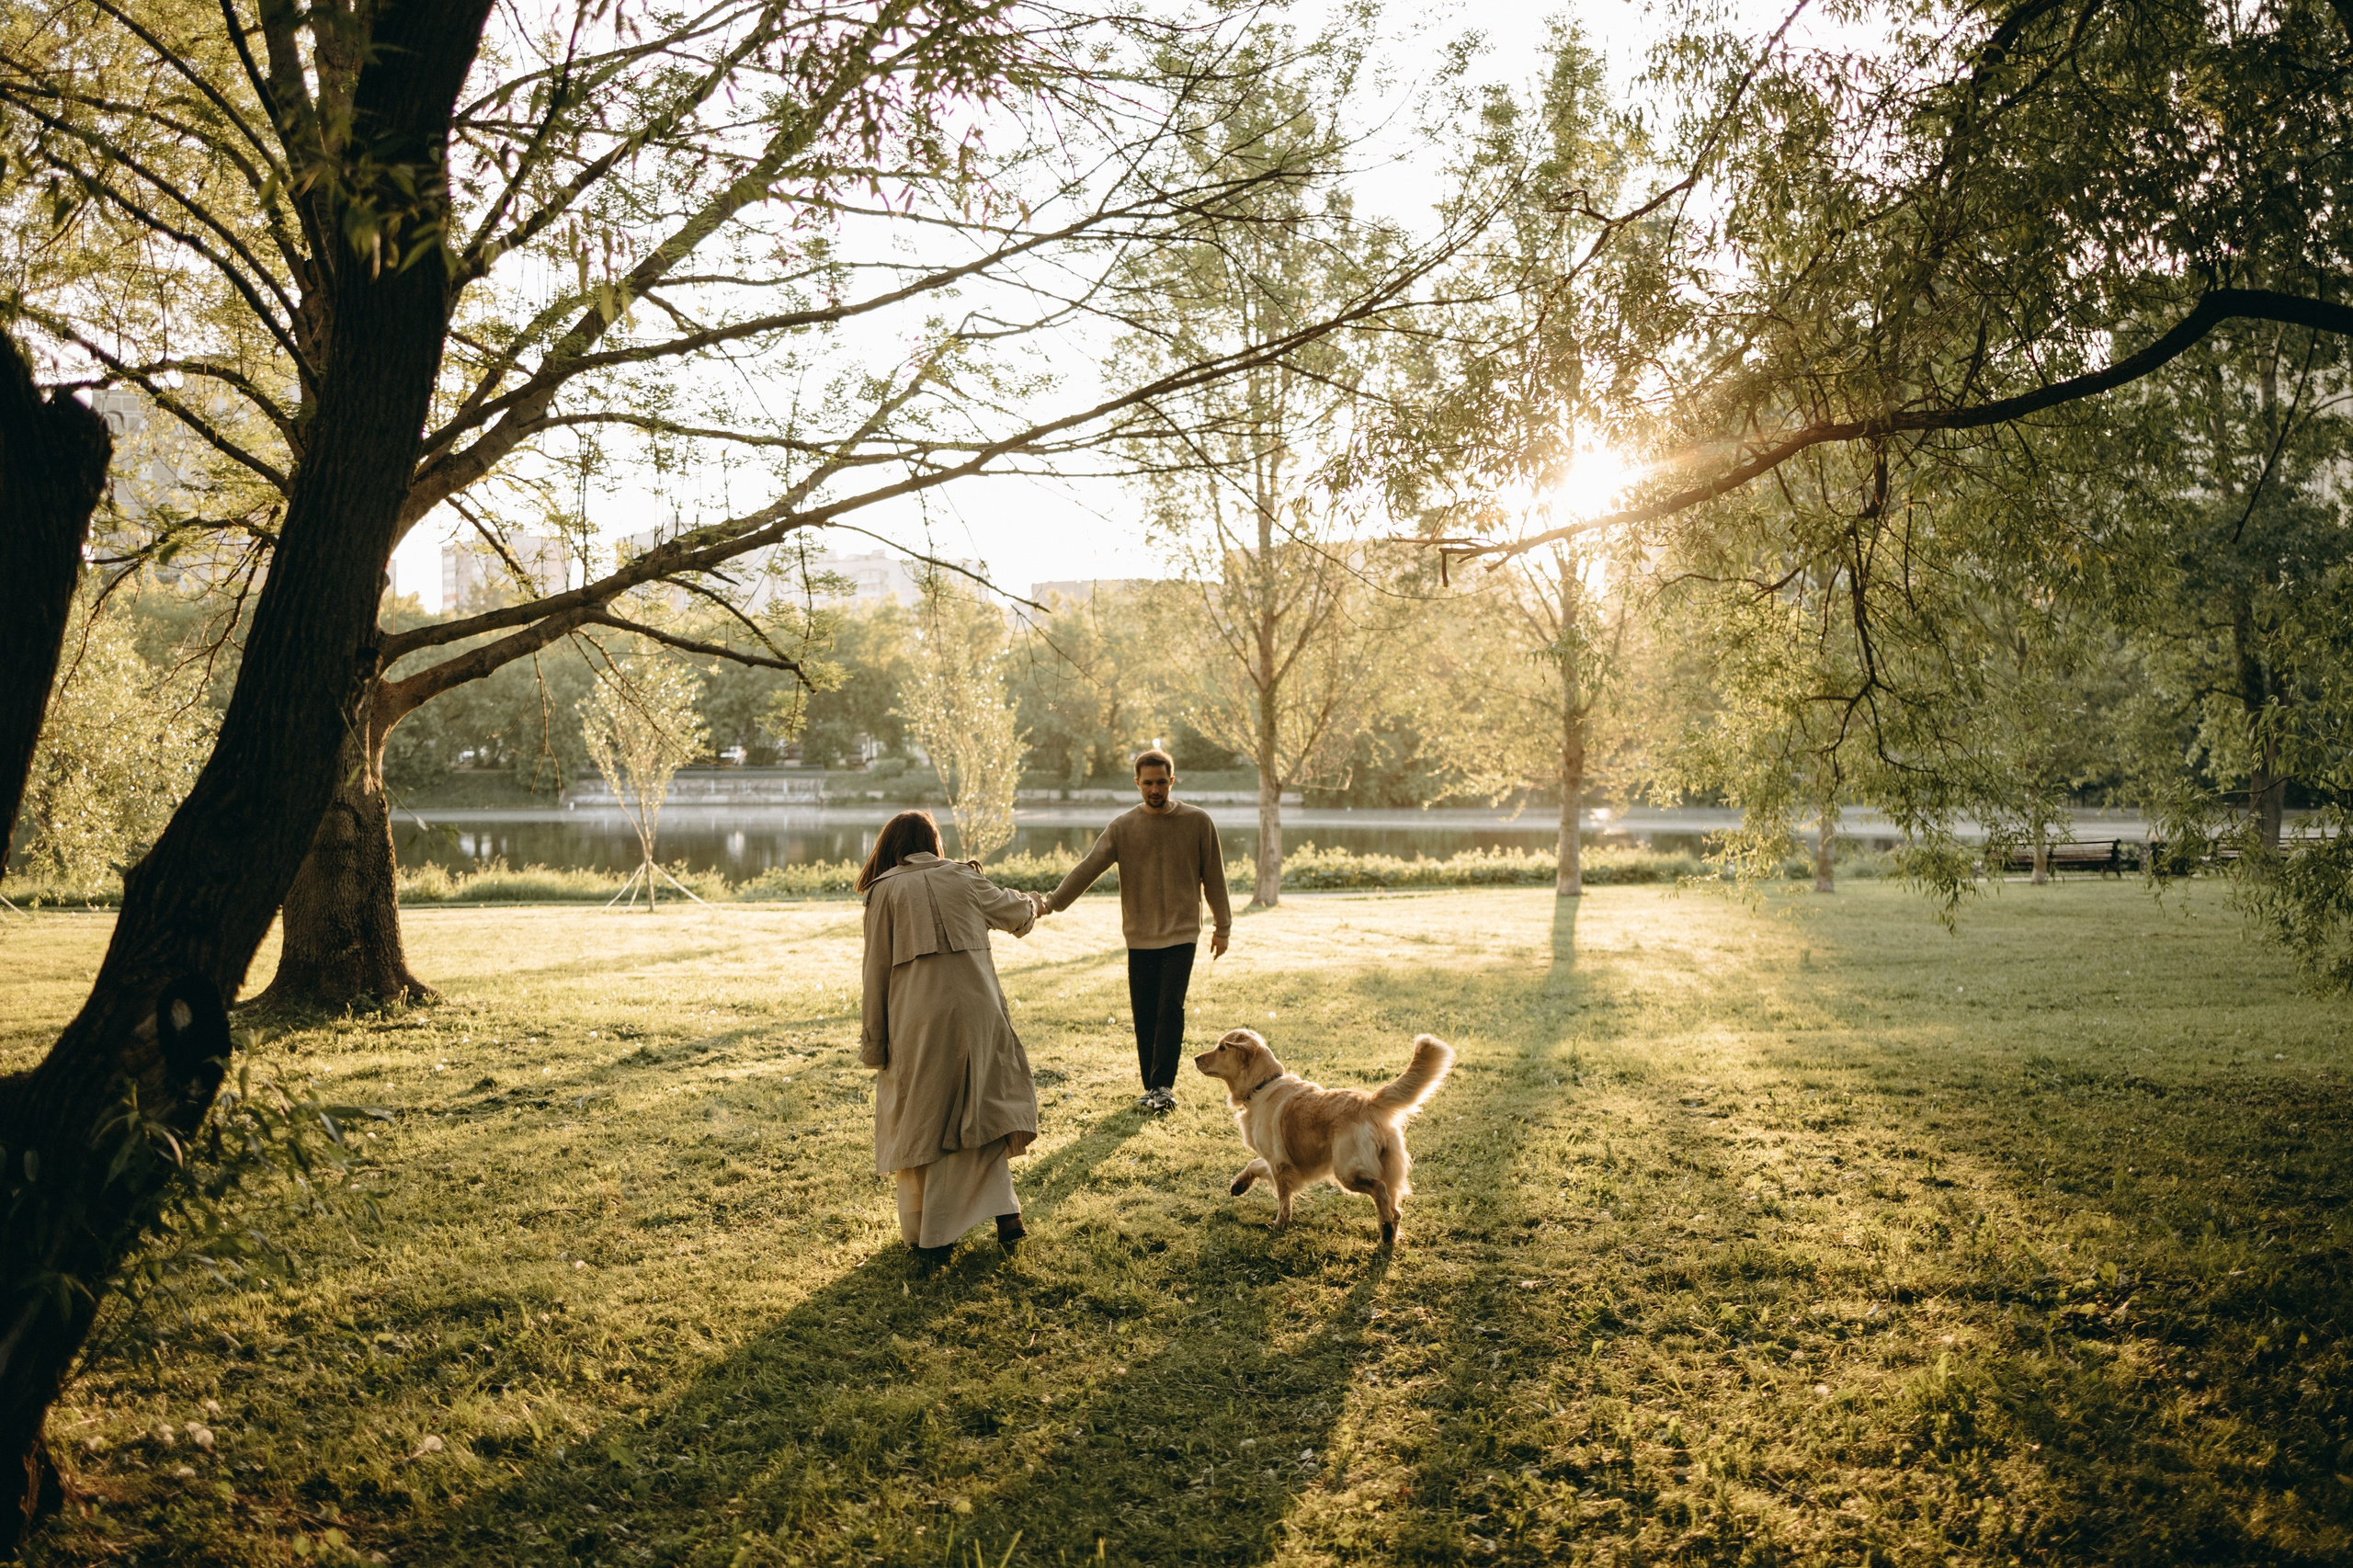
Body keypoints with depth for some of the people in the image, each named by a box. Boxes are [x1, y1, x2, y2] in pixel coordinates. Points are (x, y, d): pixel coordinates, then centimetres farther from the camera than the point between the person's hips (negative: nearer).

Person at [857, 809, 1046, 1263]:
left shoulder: (885, 891, 4)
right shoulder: (963, 878, 10)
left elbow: (877, 970, 2)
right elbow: (1012, 910, 28)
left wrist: (874, 1042, 8)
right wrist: (1031, 905, 53)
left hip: (917, 1023, -2)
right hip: (976, 1012, 2)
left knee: (920, 1124, 10)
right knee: (980, 1110, 18)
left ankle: (927, 1237, 15)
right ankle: (1005, 1211, 10)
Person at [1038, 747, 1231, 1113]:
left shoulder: (1198, 822, -2)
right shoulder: (1122, 826, 0)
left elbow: (1214, 877, 5)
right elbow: (1087, 869, -6)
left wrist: (1222, 927, 8)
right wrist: (1050, 903, -15)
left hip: (1181, 933, -2)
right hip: (1140, 935, 2)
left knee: (1170, 1008, -12)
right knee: (1144, 1014, 5)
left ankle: (1163, 1086, -7)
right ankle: (1153, 1087, 16)